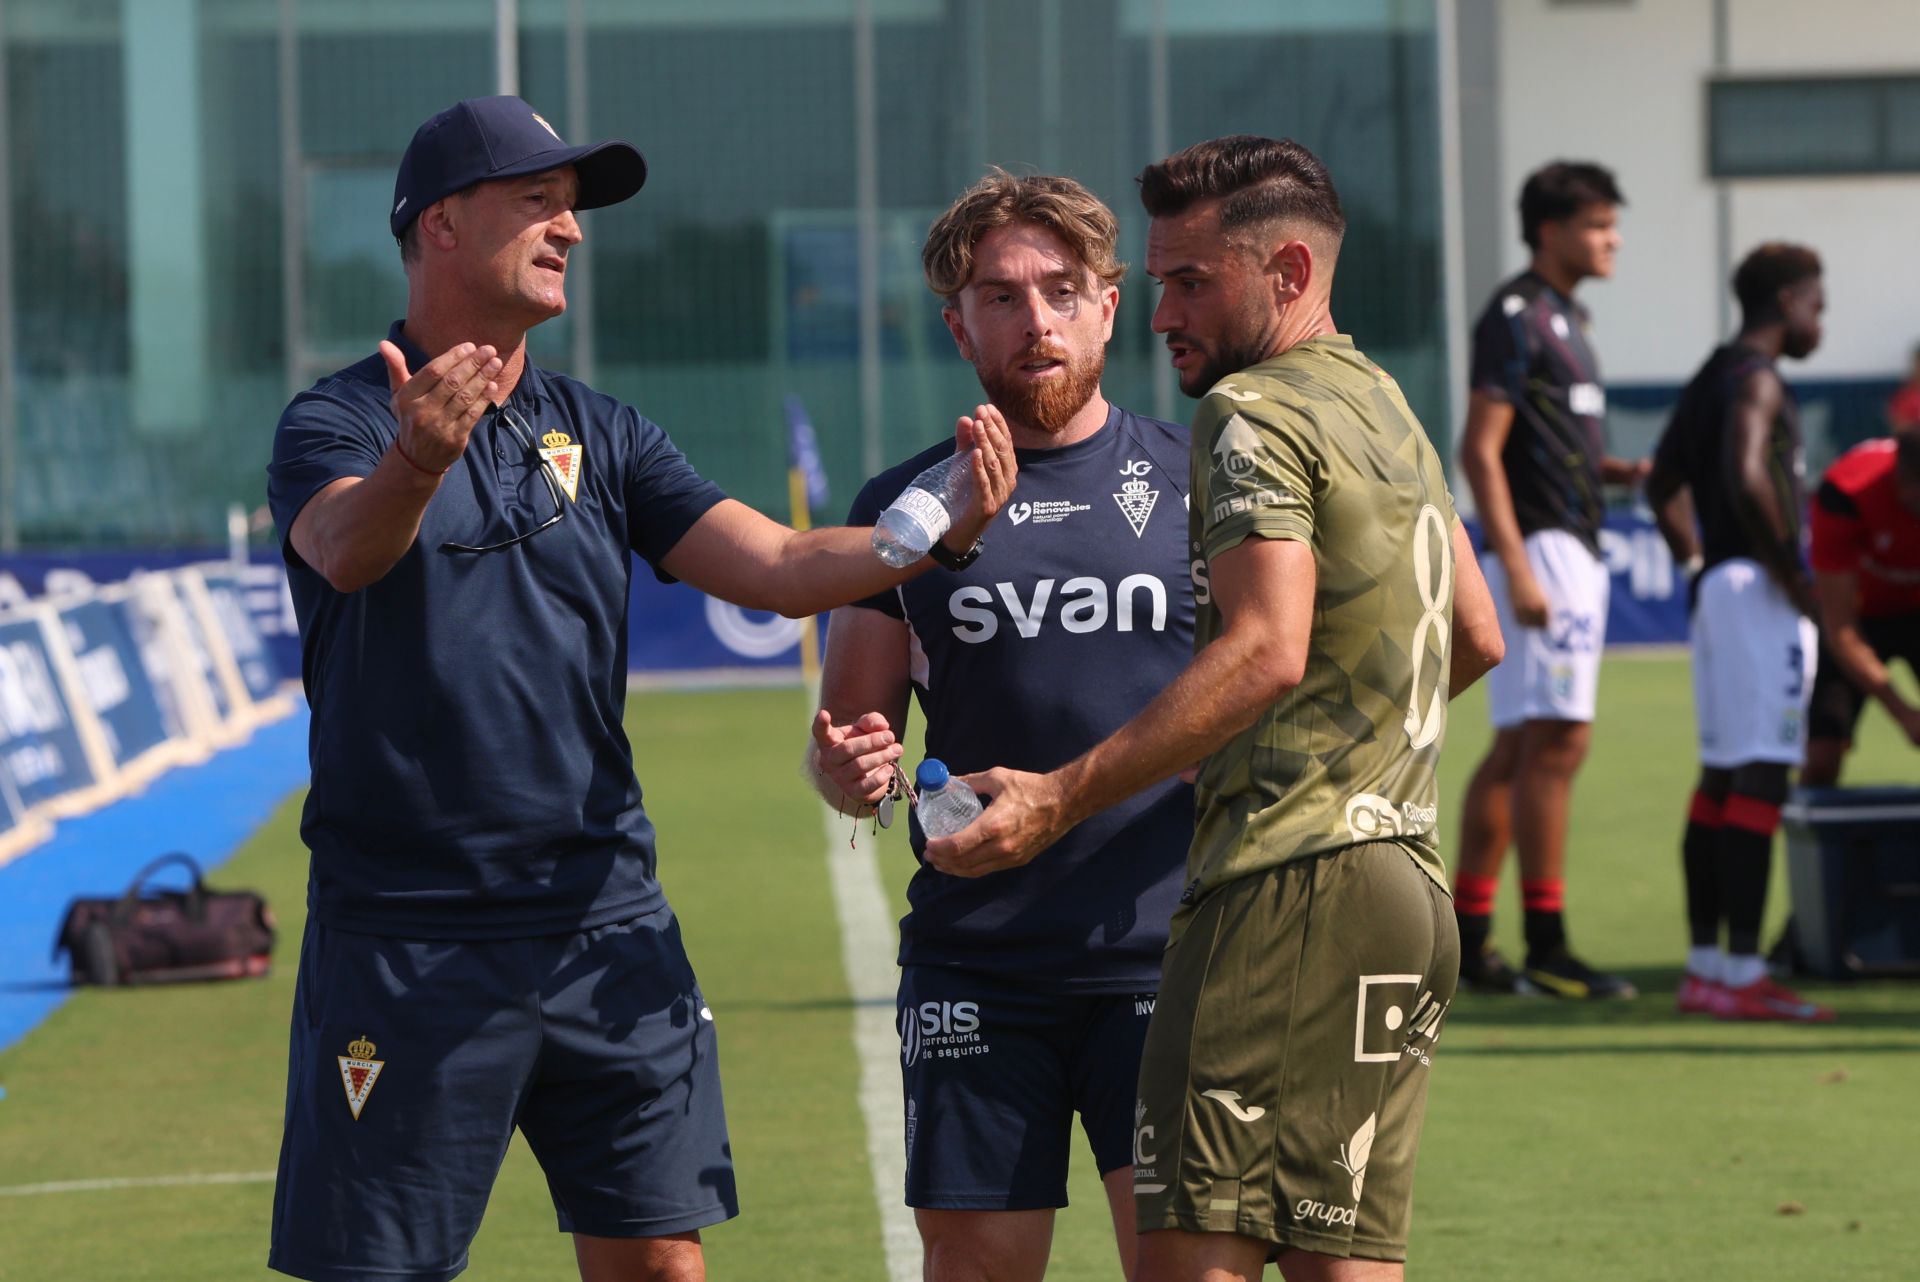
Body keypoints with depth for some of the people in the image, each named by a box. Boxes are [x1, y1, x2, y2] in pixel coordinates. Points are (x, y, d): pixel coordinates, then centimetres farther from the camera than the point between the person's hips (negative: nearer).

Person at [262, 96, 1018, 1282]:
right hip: (405, 946, -5)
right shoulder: (339, 424, -4)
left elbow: (778, 568, 3)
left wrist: (942, 529, -15)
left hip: (604, 924, 5)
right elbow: (348, 551, -26)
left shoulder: (599, 435, 13)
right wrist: (420, 458, -49)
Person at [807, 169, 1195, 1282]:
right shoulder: (905, 509, 9)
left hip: (1164, 952, -1)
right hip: (975, 969, 1)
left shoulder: (1193, 479, 6)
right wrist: (853, 769, -10)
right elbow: (848, 747, 14)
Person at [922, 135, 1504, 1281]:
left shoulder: (1252, 414, -7)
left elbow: (1266, 650, -20)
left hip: (1290, 885, -10)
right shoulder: (1392, 410, 22)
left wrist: (1061, 798, -21)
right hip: (1409, 881, 10)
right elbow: (1477, 638, 31)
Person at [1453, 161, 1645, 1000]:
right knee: (1556, 740, -11)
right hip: (1541, 547, -10)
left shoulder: (1566, 319, 19)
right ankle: (1545, 949, -10)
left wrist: (1618, 472, 8)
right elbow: (1480, 450, -16)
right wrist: (1517, 568, -22)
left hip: (1575, 553, 10)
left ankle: (1465, 941, 13)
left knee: (1516, 749, 10)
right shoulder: (1514, 317, -10)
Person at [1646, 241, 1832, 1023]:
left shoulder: (1711, 379, 18)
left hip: (1715, 588, 10)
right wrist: (1792, 573, -19)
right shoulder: (1756, 381, -12)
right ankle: (1740, 973, -15)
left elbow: (1663, 484, 27)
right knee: (1760, 777, -11)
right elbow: (1746, 476, -28)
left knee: (1720, 777, 12)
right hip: (1757, 590, -10)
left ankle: (1704, 969, 15)